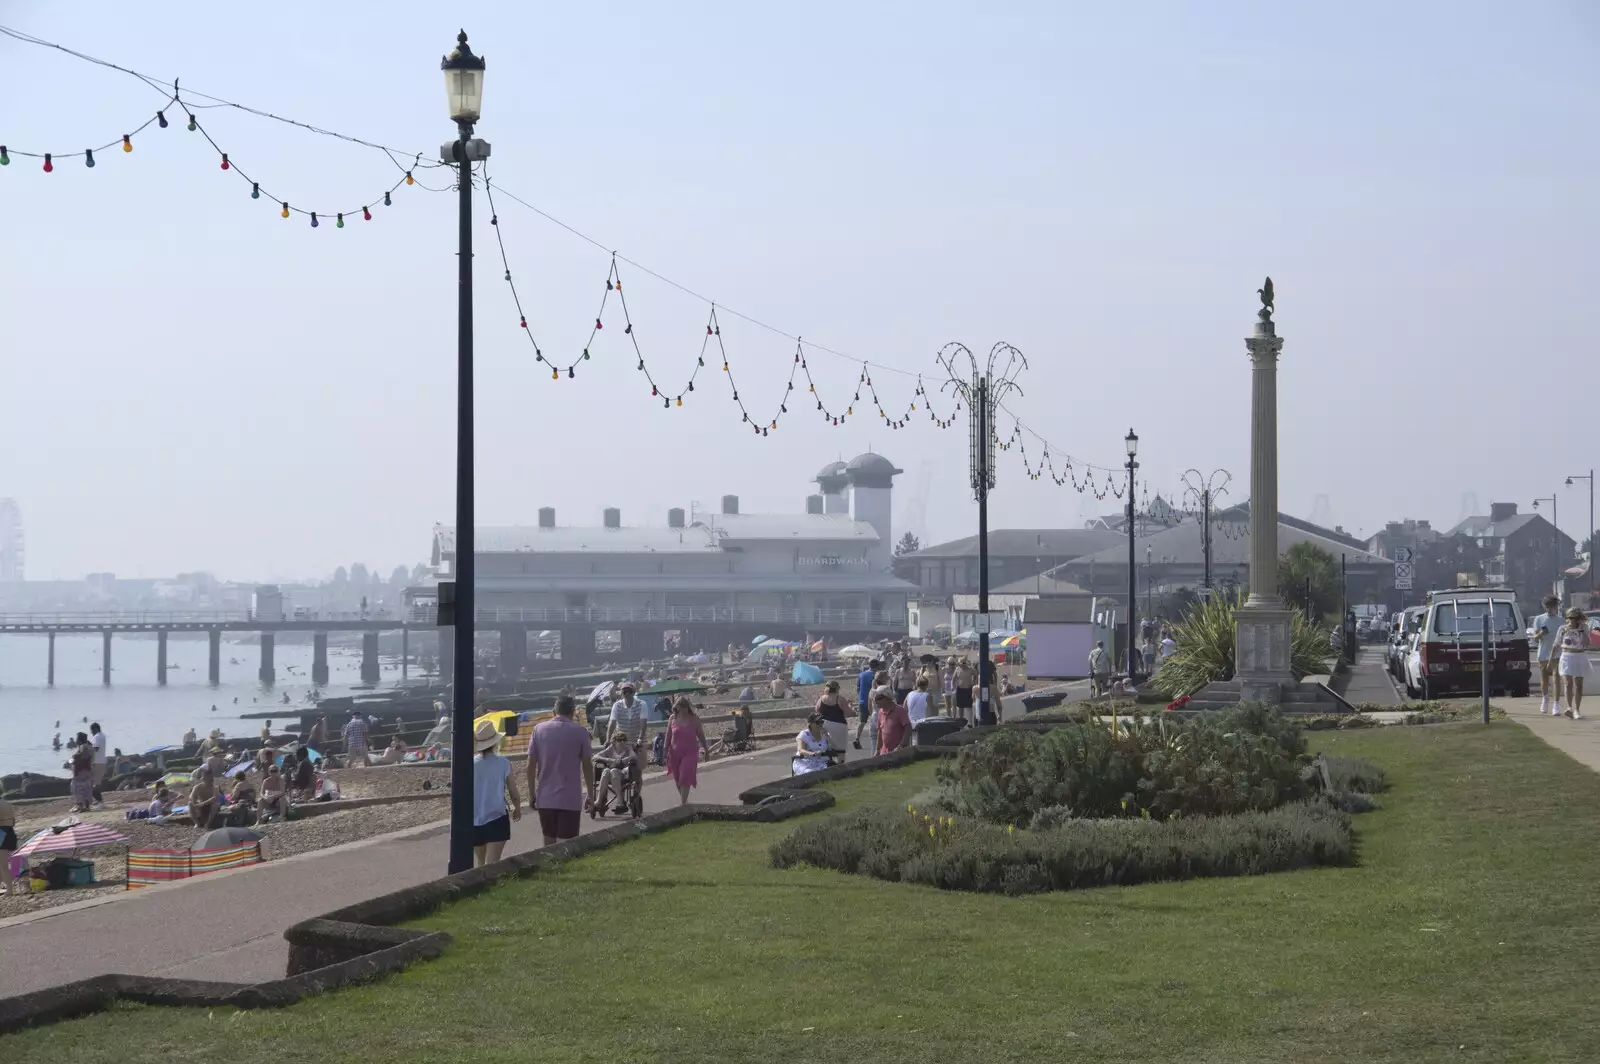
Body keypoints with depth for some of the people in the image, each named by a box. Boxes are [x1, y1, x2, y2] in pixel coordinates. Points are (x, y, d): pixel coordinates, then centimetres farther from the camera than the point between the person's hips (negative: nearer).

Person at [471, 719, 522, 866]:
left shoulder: (470, 765, -5)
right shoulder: (503, 764, -7)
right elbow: (514, 794, 1)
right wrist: (517, 809, 21)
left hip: (474, 821, 2)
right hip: (496, 819, -2)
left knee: (480, 864, 19)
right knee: (492, 865, -6)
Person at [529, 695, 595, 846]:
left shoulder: (539, 729, 2)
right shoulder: (580, 731, -4)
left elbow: (531, 764, 2)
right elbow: (587, 766, -2)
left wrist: (531, 793, 10)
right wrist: (591, 796, 6)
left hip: (545, 798, 3)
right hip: (570, 799, -3)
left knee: (549, 840, 14)